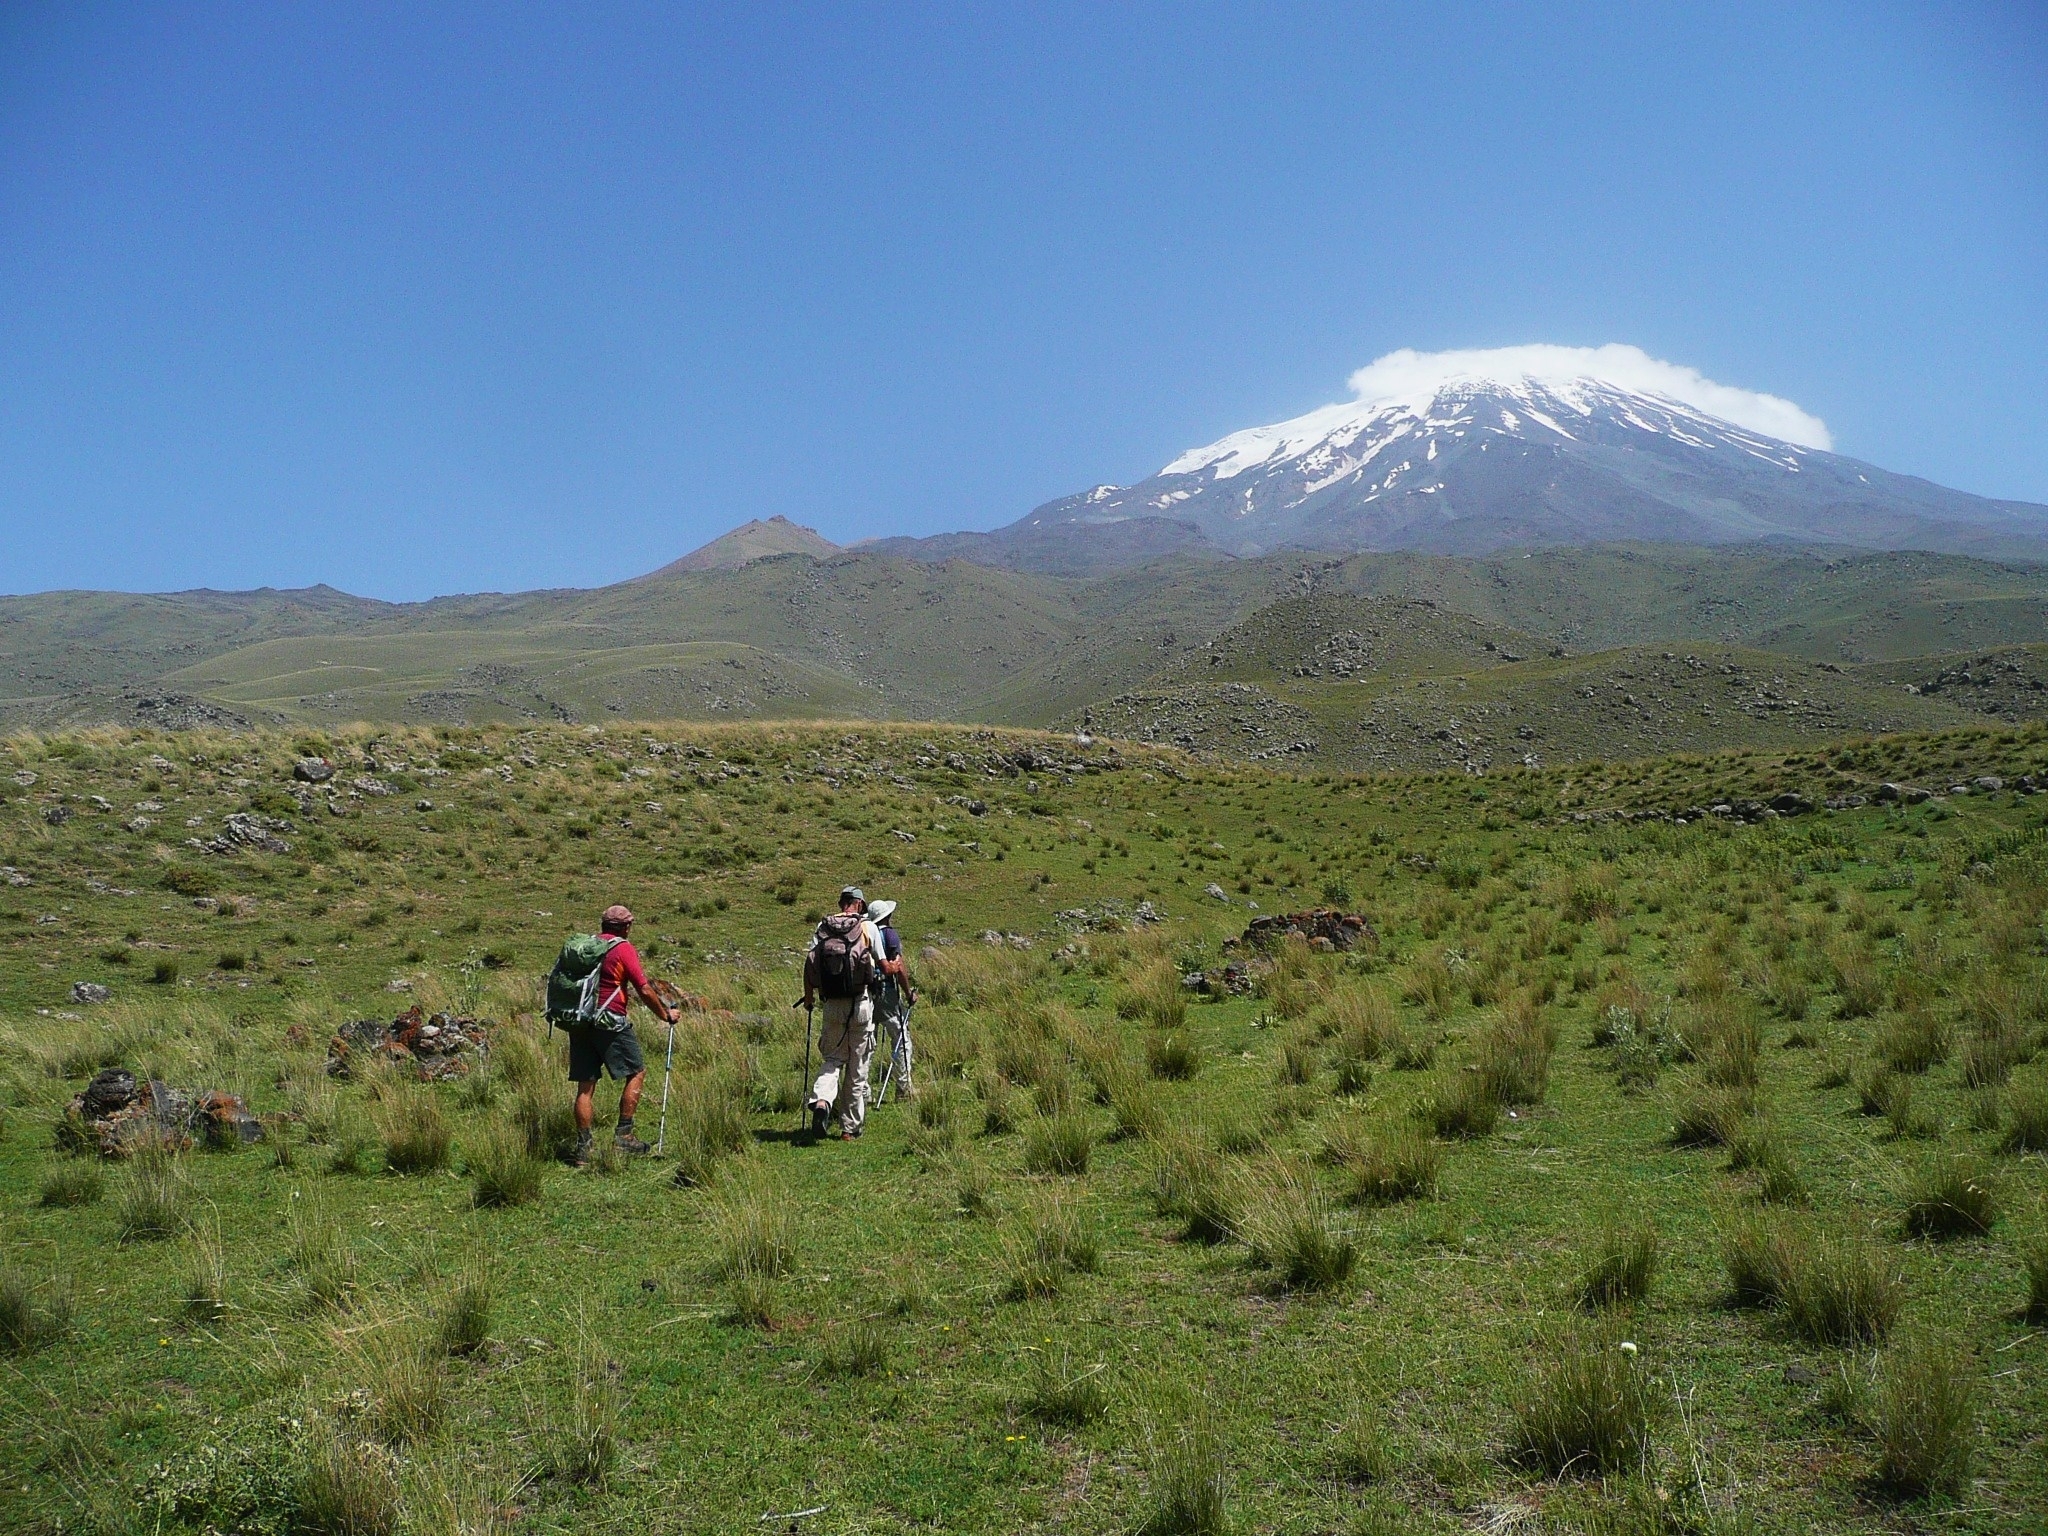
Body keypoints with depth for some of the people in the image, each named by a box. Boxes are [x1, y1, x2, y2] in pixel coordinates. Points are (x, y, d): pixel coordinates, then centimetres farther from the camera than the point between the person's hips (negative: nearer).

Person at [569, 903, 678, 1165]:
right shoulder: (623, 948, -4)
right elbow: (644, 991, -5)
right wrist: (666, 1014, 8)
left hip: (579, 1022, 6)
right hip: (610, 1021, -6)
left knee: (585, 1084, 7)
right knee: (637, 1073, 7)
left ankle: (583, 1147, 6)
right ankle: (623, 1134, 4)